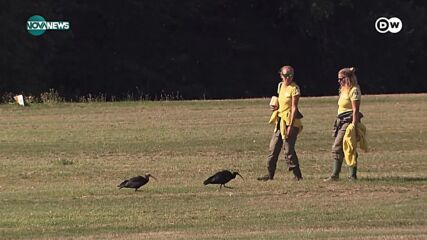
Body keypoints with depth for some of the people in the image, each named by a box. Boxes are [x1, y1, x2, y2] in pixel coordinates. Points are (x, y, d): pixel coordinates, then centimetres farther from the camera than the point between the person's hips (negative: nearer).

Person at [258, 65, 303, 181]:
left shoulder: (294, 88, -11)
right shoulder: (280, 86, 12)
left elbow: (294, 108, -15)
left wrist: (290, 126, -20)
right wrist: (276, 107, 4)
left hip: (290, 121, -8)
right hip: (280, 121, 8)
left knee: (288, 149, -9)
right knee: (273, 148, 8)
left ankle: (297, 175, -1)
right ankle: (270, 174, 15)